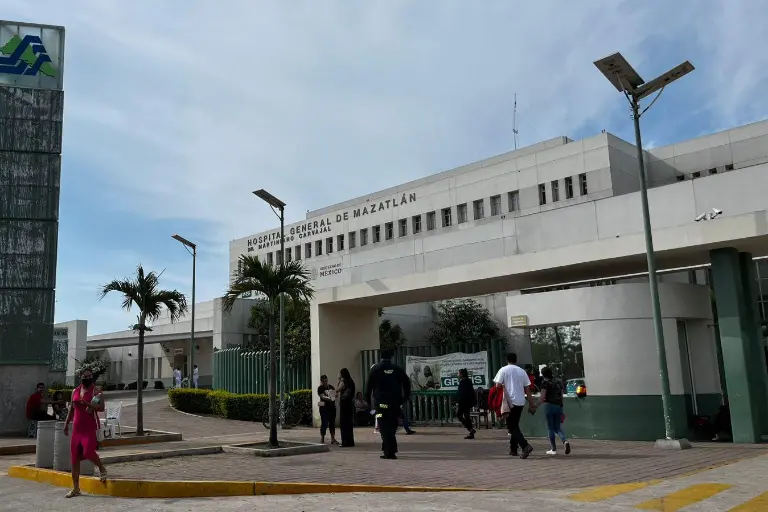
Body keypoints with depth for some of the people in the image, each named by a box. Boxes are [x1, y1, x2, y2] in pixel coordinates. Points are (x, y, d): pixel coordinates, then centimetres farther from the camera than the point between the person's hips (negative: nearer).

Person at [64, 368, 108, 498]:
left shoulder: (96, 391, -3)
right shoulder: (75, 391, 14)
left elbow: (101, 407, -13)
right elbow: (72, 409, 23)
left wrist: (87, 403, -23)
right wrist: (66, 423, 19)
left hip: (90, 428, -6)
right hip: (77, 428, 6)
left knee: (88, 451, -21)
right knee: (74, 457, 5)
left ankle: (102, 468, 11)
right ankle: (75, 488, 13)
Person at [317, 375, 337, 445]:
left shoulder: (331, 387, 14)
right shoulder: (320, 388, -4)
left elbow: (335, 393, 12)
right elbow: (322, 396, -16)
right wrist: (329, 398, -32)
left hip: (332, 407, 6)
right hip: (324, 407, -6)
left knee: (332, 423, 7)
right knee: (324, 423, -6)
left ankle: (333, 439, 11)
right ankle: (322, 439, 3)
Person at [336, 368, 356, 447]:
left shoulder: (343, 382, -11)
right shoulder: (351, 382, 10)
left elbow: (337, 389, -3)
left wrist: (339, 381, -1)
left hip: (344, 403, -7)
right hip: (350, 403, 7)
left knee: (343, 423, -1)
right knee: (349, 422, 13)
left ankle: (346, 442, -2)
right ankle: (351, 441, 18)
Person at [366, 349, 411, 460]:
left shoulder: (375, 369, 0)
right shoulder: (397, 369, 7)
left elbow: (370, 385, -3)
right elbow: (407, 382, 4)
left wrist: (368, 398, 4)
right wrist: (405, 397, 11)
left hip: (381, 402, -3)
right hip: (395, 402, 3)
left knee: (385, 427, -2)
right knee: (392, 426, 15)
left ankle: (390, 452, -9)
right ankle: (389, 449, 22)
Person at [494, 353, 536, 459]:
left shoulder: (503, 370, -3)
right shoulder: (522, 371, 8)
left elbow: (498, 385, -10)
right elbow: (527, 389, 7)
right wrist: (531, 404, 11)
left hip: (509, 401, -5)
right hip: (521, 402, 5)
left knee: (512, 427, -2)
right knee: (515, 425, 18)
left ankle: (525, 446, -20)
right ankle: (513, 449, 22)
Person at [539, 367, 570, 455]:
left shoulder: (545, 382, -6)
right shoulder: (559, 381, 13)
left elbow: (542, 397, -12)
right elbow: (561, 396, 16)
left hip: (549, 405, -5)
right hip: (559, 406, 5)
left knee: (551, 428, 4)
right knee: (557, 428, 12)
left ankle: (553, 449, 5)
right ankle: (565, 441, -14)